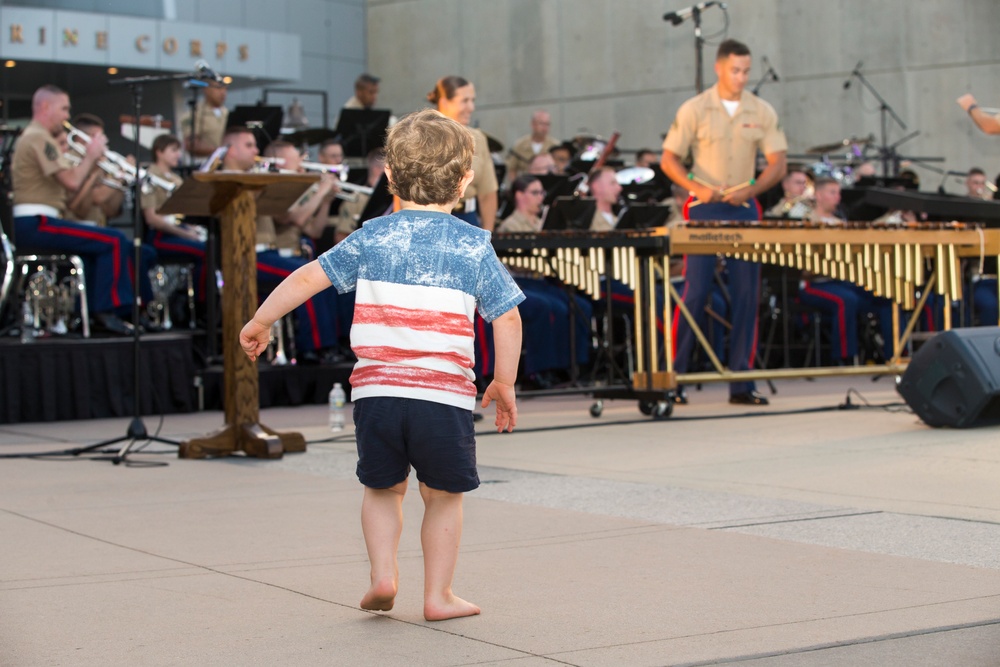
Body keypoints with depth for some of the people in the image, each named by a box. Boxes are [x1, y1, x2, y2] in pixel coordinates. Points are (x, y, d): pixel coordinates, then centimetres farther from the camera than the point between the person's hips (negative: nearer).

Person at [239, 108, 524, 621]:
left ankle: (383, 573, 10)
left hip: (375, 391, 2)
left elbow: (308, 277, 8)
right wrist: (504, 384, 12)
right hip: (445, 395, -2)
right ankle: (438, 596, 15)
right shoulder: (474, 246, 3)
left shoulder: (371, 238, 7)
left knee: (383, 488, 23)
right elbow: (508, 318, 1)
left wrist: (260, 322, 20)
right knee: (443, 496, 14)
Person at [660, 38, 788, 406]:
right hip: (703, 209, -3)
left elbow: (778, 164, 4)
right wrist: (698, 188, -17)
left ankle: (741, 382, 7)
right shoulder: (694, 109, -1)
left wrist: (752, 189, -15)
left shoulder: (762, 112, 4)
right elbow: (669, 159, -1)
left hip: (745, 209, 3)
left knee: (747, 295, 1)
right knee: (695, 292, -6)